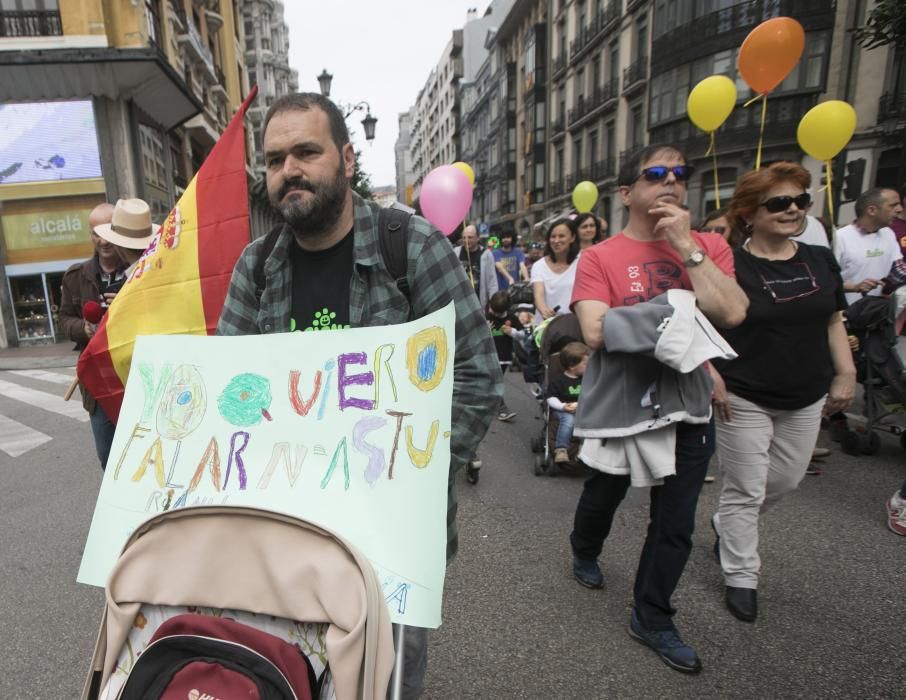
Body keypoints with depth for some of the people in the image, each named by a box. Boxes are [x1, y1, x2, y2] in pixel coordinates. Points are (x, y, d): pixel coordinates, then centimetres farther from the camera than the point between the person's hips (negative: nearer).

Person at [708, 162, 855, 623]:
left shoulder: (821, 260, 3)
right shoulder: (730, 267, -14)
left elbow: (833, 322, 11)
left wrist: (846, 373, 6)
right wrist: (712, 377, -19)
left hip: (806, 399, 6)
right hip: (745, 400, -6)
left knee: (787, 480, 19)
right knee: (745, 491, 4)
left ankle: (725, 523, 45)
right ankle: (741, 578, 23)